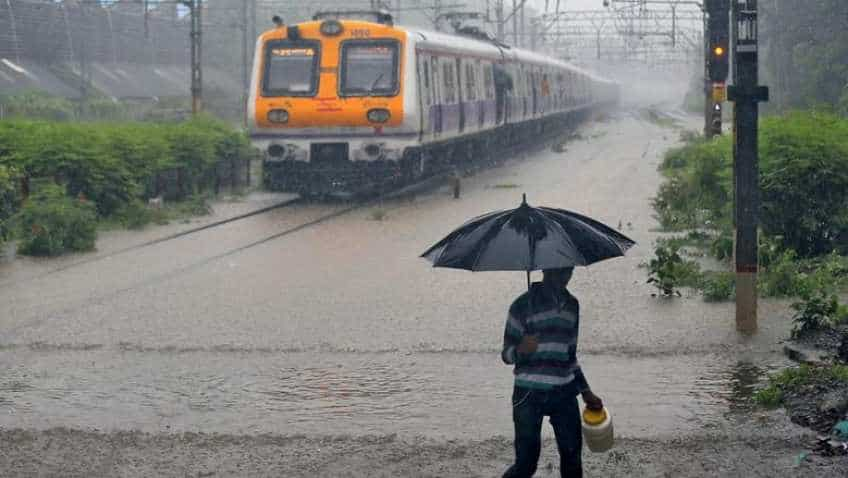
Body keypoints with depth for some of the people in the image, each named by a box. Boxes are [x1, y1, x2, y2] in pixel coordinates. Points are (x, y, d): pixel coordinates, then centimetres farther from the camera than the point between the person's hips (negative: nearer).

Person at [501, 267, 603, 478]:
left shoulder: (571, 304, 12)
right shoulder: (523, 305, -5)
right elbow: (507, 354, -6)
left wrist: (586, 392, 21)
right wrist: (521, 349, -28)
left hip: (564, 393, 5)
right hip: (529, 394, -5)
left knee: (572, 456, 2)